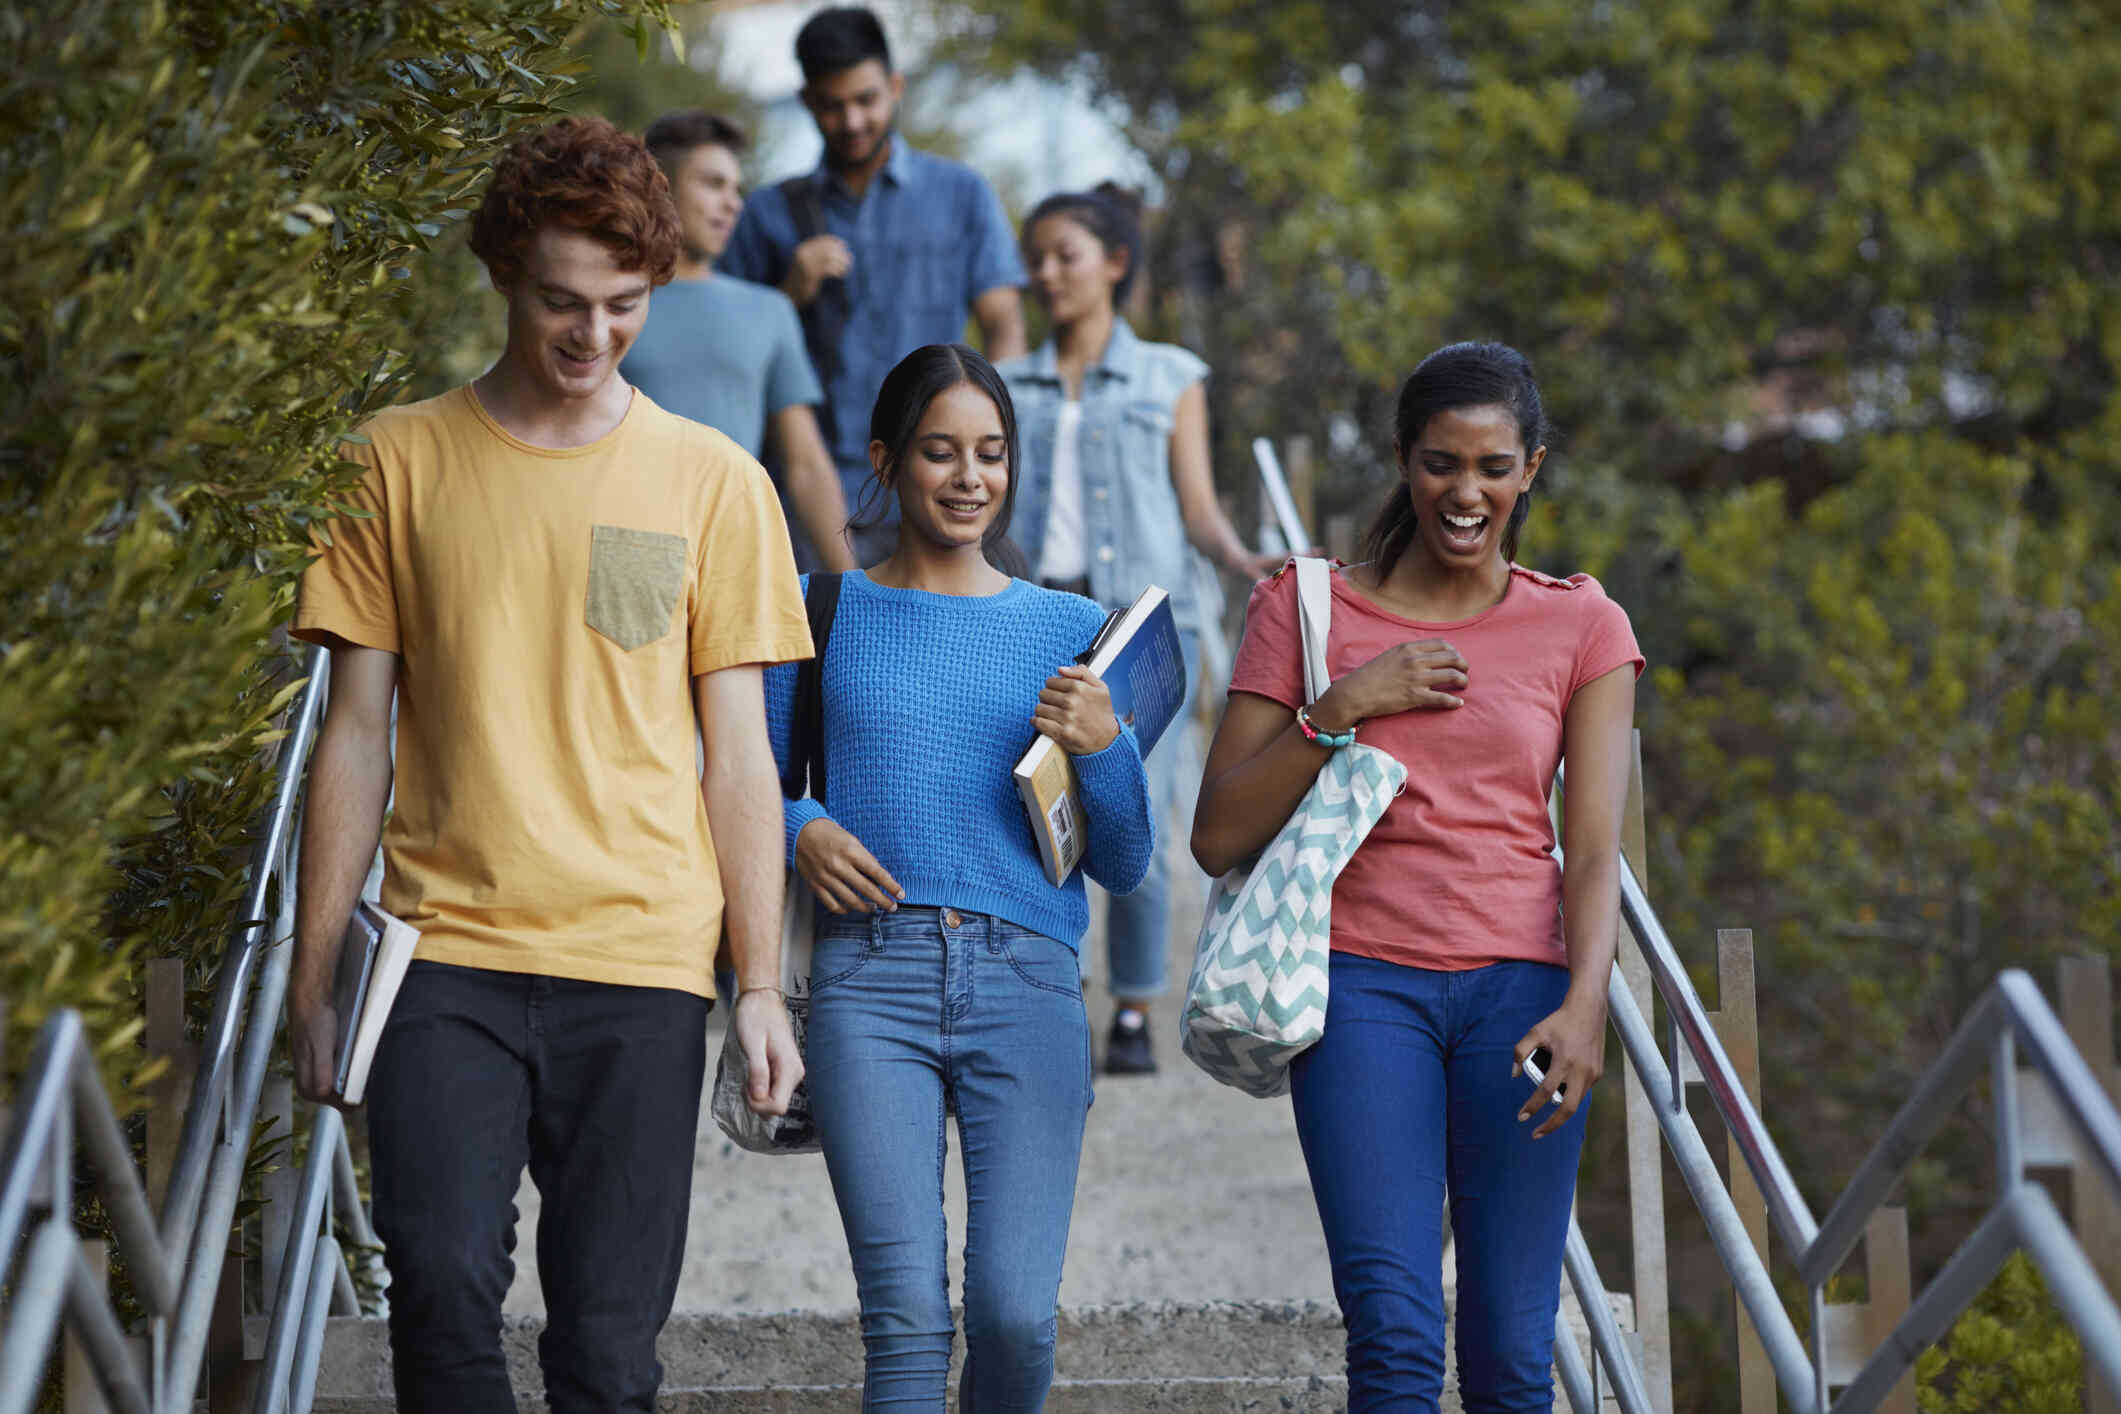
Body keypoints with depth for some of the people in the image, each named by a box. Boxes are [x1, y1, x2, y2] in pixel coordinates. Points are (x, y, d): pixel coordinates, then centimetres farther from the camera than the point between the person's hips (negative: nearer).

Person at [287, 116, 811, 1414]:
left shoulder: (713, 481, 8)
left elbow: (737, 753, 9)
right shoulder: (404, 461, 7)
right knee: (443, 1285, -17)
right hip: (448, 953, 0)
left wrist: (762, 986, 3)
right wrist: (314, 976, 4)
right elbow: (358, 732, 8)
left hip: (641, 964, 0)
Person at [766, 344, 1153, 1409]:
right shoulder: (823, 612, 11)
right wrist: (798, 830, -6)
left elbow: (1125, 866, 13)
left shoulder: (1068, 630, 13)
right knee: (906, 1314, -12)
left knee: (1016, 1315, -8)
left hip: (1026, 979, 1)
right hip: (869, 977, -1)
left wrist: (1103, 748, -5)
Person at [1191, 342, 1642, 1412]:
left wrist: (1584, 1002, -16)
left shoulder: (1582, 626, 9)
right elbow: (1219, 837, 5)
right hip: (1365, 979, -1)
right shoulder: (1306, 609, 8)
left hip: (1521, 983, 1)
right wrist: (1340, 709, -7)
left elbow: (1594, 848, 1)